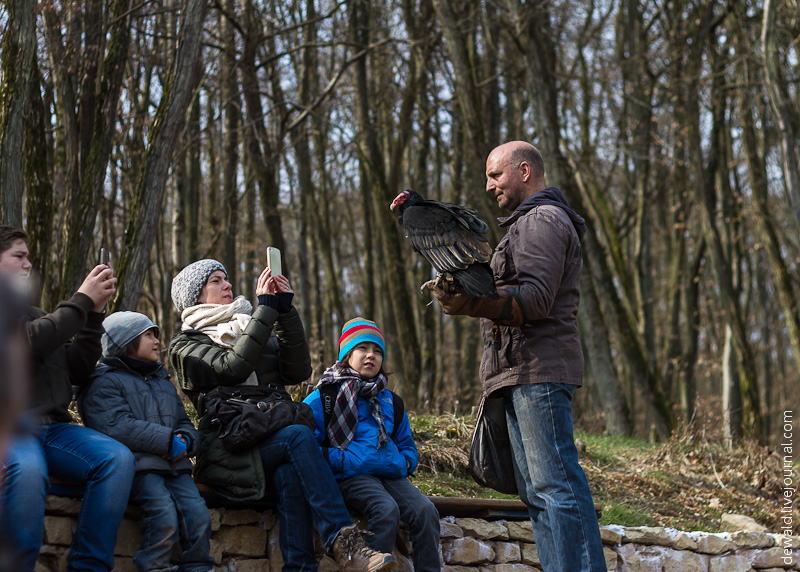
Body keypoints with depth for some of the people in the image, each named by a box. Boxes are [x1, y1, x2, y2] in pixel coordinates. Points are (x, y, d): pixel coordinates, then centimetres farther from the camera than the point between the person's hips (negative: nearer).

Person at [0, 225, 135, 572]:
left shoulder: (33, 313, 27)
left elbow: (77, 371, 23)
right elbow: (29, 343, -13)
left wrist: (94, 314, 13)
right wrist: (83, 301, -5)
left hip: (53, 426, 7)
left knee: (118, 458, -21)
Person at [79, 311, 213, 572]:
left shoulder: (162, 381, 29)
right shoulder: (105, 382, 2)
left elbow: (184, 421, 27)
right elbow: (118, 427, -13)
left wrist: (185, 440, 0)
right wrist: (168, 441, -15)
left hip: (175, 465, 7)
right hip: (138, 464, -7)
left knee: (198, 514, -15)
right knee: (164, 513, -29)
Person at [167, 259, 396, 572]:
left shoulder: (250, 328, 25)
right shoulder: (186, 344, 9)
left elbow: (298, 372, 9)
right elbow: (233, 368, -13)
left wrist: (286, 310, 1)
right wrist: (266, 308, -10)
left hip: (272, 441, 4)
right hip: (230, 449, -4)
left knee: (290, 474, -33)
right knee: (299, 435, -32)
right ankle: (344, 541, -38)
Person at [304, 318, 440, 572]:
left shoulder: (391, 402, 25)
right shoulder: (324, 397, 8)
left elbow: (407, 444, 34)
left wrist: (405, 463, 10)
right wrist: (340, 460, -11)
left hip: (391, 475, 5)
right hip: (352, 476, -5)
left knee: (425, 510, -22)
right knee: (386, 509, -34)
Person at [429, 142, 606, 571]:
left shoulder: (542, 219, -5)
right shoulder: (529, 223, 29)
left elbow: (536, 297, -18)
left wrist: (473, 305, -29)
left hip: (539, 372, -11)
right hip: (524, 375, 11)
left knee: (555, 483, -16)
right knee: (536, 490, 6)